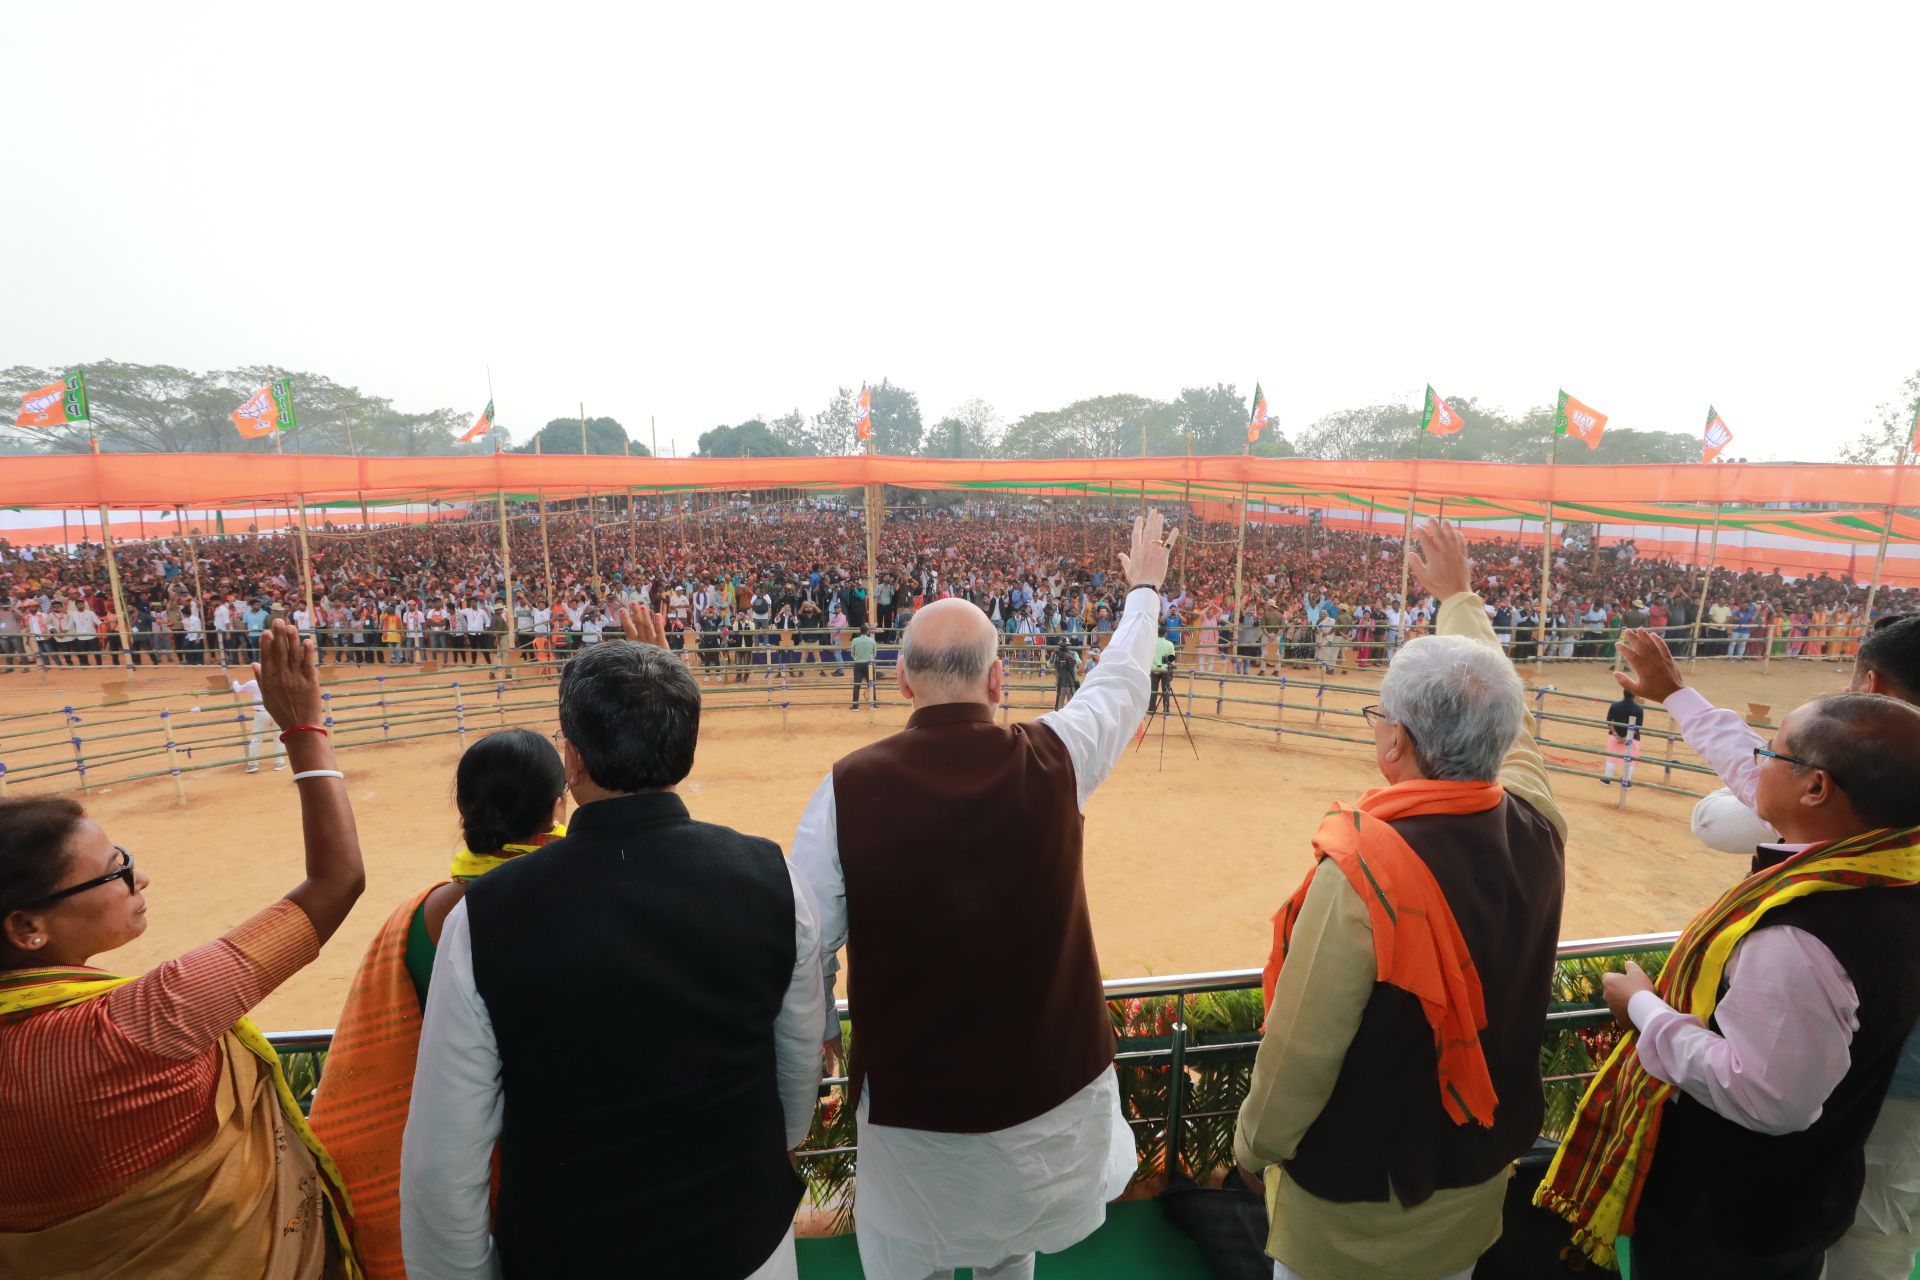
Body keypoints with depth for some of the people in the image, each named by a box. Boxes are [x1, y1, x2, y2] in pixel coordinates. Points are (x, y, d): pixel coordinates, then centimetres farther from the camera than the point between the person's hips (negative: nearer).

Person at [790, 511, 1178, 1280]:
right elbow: (1121, 682, 3)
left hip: (911, 1096, -1)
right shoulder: (1051, 761, -16)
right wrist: (1144, 589, 20)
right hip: (1049, 1085, 2)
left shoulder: (846, 790, -19)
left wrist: (822, 1029, 11)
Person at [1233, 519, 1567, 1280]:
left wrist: (1255, 1144, -6)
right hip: (1478, 1176, 6)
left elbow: (1301, 1047, -25)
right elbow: (1506, 723, 4)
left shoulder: (1360, 872, -34)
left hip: (1355, 1196, -5)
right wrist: (1459, 597, 17)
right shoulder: (1538, 829, -16)